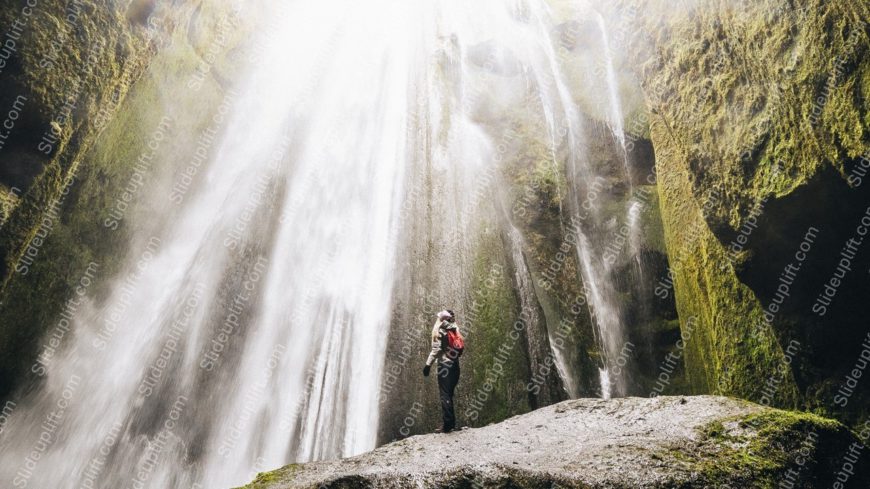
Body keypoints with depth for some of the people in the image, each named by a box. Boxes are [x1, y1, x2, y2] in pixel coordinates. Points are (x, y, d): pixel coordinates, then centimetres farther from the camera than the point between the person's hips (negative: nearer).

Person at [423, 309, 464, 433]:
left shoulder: (441, 332, -5)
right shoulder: (455, 331, 13)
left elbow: (436, 349, -13)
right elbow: (460, 349, 10)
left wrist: (428, 364, -13)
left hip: (444, 366, -6)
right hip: (455, 366, 6)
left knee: (444, 395, -4)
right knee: (449, 395, 14)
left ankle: (447, 424, -7)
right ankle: (451, 422, 16)